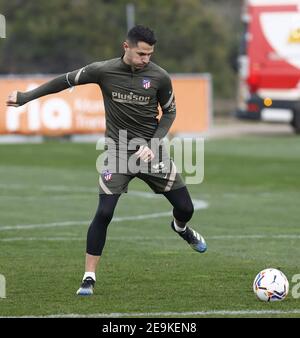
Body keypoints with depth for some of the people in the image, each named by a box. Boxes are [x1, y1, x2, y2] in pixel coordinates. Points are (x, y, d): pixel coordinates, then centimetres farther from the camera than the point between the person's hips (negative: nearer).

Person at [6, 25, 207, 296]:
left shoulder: (159, 77, -9)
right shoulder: (104, 71, -11)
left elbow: (169, 112, 5)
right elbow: (66, 80, 1)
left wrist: (153, 144, -9)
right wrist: (25, 97, 2)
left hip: (150, 150, 2)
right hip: (118, 152, -2)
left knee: (185, 208, 4)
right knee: (104, 213, -16)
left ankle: (181, 228, 45)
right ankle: (89, 278, -4)